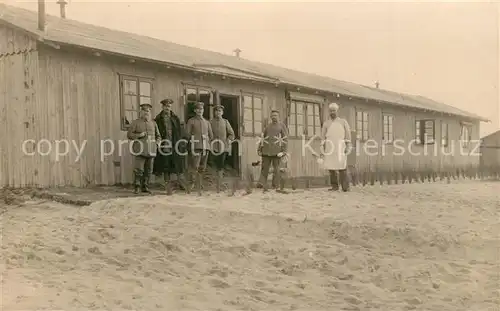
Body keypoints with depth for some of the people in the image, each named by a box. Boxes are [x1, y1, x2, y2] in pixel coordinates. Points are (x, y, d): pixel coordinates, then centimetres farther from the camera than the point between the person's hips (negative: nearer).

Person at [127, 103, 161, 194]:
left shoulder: (153, 123, 12)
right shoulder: (135, 122, 1)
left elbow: (158, 136, 20)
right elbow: (129, 135, -1)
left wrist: (156, 144, 2)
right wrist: (139, 135, -15)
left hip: (150, 151, 4)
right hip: (140, 150, -4)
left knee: (148, 170, 5)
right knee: (138, 169, -9)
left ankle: (145, 187, 13)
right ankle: (137, 187, 1)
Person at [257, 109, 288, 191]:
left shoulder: (282, 126, 3)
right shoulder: (267, 126, 17)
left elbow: (285, 139, -4)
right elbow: (263, 138, 15)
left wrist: (283, 151, -15)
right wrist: (259, 150, 7)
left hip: (277, 151, -4)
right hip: (266, 150, 4)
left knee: (276, 168, -1)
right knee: (264, 167, -3)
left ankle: (275, 187, 3)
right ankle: (262, 185, -7)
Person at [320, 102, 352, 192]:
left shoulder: (343, 121, 8)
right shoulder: (326, 123, 13)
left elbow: (348, 134, 3)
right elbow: (323, 137, 10)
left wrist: (348, 146, -8)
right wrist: (322, 149, 1)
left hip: (340, 147, -2)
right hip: (329, 147, 2)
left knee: (342, 167, -11)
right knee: (331, 167, -1)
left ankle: (345, 187, -6)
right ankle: (334, 186, 6)